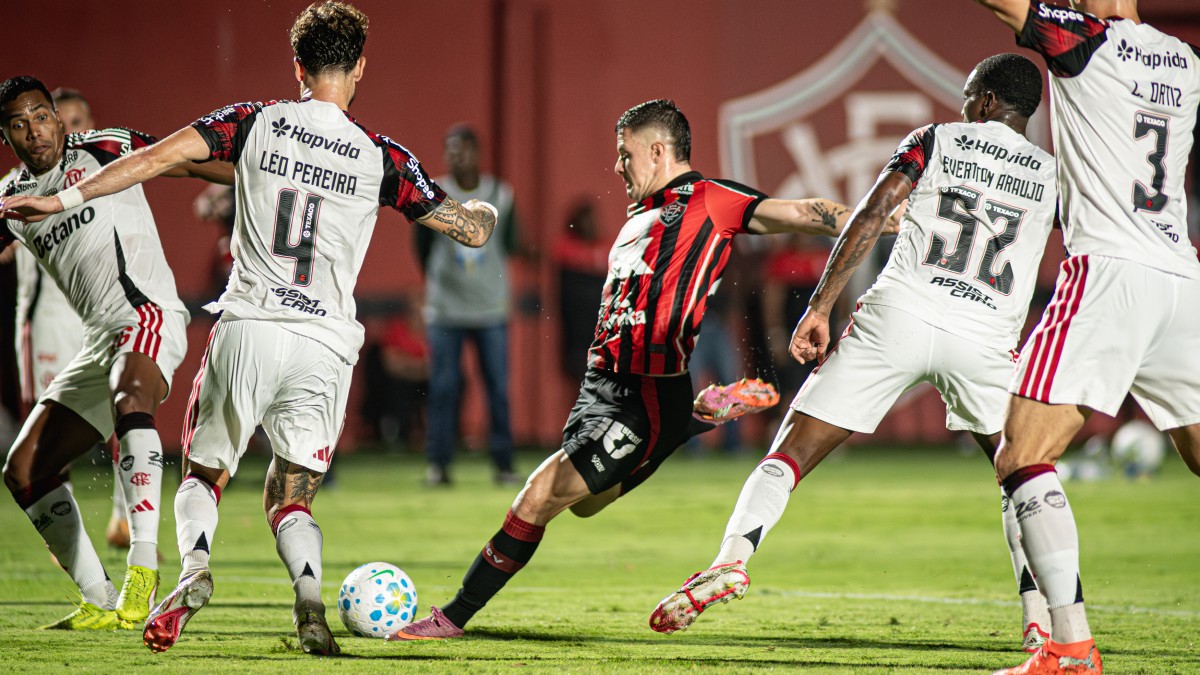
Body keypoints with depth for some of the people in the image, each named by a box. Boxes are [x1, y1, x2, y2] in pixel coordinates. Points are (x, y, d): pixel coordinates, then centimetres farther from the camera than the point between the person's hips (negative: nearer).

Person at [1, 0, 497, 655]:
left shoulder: (256, 122, 3)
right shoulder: (382, 158, 4)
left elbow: (162, 156, -5)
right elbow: (473, 229, 7)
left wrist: (65, 197, 1)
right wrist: (484, 209, 32)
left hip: (247, 328, -1)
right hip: (326, 347, 1)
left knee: (202, 474, 17)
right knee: (291, 498, 14)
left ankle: (194, 569, -15)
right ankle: (310, 601, -15)